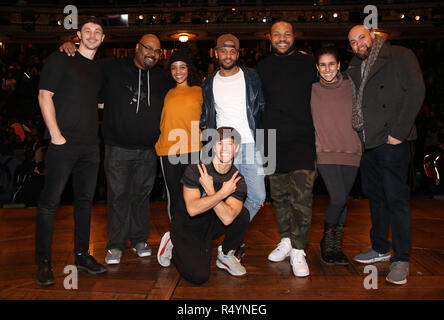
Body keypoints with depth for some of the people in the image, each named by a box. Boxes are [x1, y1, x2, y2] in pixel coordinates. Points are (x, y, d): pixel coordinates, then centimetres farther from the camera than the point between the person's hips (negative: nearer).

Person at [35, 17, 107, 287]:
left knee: (85, 200, 11)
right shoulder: (61, 59, 0)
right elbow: (44, 95, -6)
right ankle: (44, 262, 7)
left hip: (90, 145, 6)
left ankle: (82, 255, 22)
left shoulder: (98, 70, 18)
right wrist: (56, 134, -13)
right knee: (50, 201, -3)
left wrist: (95, 134, 14)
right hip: (64, 143, -6)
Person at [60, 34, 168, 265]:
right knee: (118, 195, 1)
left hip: (148, 150, 3)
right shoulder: (112, 68, 1)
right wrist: (70, 47, -9)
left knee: (142, 194, 10)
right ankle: (116, 245, 14)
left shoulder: (160, 78, 12)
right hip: (118, 148, -3)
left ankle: (139, 239, 25)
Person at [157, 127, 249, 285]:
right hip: (186, 227, -3)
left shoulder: (238, 181, -12)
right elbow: (192, 209, -32)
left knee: (242, 214, -23)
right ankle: (172, 244, 9)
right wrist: (223, 192, -30)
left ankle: (225, 255, 3)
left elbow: (227, 218, -27)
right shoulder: (195, 169, -20)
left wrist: (210, 190, -30)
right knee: (199, 276, -21)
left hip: (212, 225, 4)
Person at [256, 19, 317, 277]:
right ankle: (286, 240, 27)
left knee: (302, 196, -11)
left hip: (302, 139, -3)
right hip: (273, 142, 3)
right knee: (279, 195, 11)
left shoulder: (308, 64, 6)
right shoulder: (263, 68, 11)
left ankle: (298, 250, -2)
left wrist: (318, 132, 4)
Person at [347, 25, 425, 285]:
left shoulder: (400, 56, -1)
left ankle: (401, 259, 5)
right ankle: (380, 249, 26)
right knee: (375, 196, 13)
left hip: (391, 141, -6)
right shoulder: (355, 69, 18)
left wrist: (398, 132, -15)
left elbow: (416, 92, -10)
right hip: (367, 142, 7)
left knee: (396, 198, -5)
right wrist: (356, 135, 6)